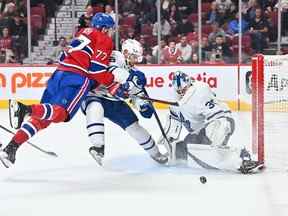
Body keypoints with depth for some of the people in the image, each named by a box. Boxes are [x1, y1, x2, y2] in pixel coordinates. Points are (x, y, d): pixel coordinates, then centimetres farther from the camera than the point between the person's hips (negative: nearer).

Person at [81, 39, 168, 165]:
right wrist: (130, 77, -43)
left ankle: (154, 152, 23)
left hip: (114, 101, 7)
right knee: (95, 108, -40)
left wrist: (143, 105, -7)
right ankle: (98, 146, -43)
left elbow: (136, 93, 11)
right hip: (95, 95, -7)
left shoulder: (133, 71, 6)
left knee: (133, 125, 5)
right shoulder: (115, 57, -16)